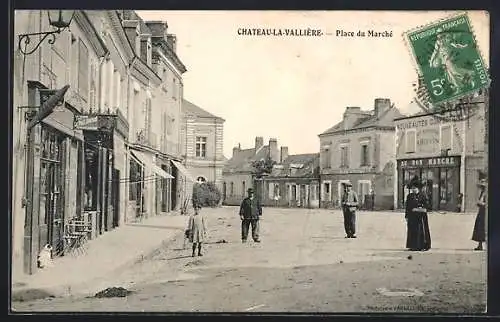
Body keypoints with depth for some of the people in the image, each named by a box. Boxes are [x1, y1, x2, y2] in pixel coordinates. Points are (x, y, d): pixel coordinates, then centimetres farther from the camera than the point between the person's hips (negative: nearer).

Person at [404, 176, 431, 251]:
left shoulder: (422, 196, 1)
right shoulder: (409, 196, 10)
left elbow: (426, 206, -2)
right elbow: (407, 207, 10)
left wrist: (419, 209, -12)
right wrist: (406, 216, 6)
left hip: (420, 217, -3)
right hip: (411, 217, 3)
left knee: (421, 231, -4)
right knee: (412, 231, 2)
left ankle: (423, 246, 1)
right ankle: (413, 246, 7)